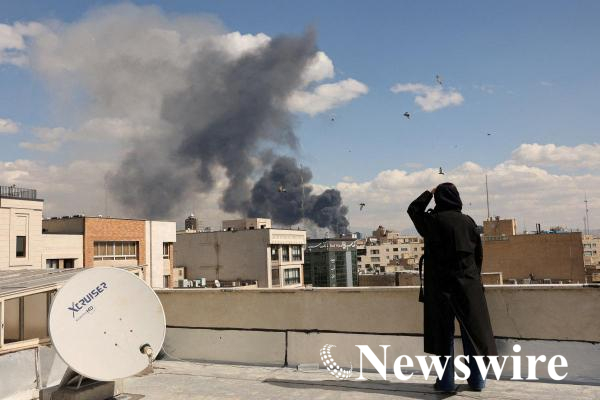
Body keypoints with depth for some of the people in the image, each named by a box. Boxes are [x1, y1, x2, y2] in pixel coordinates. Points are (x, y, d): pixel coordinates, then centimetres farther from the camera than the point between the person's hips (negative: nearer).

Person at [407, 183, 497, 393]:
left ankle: (446, 381, 9)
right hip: (468, 284, 2)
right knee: (472, 329, 10)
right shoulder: (468, 221, -1)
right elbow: (479, 253, 6)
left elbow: (413, 209, 14)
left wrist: (429, 193, 22)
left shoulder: (432, 220, -7)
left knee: (443, 331, 6)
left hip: (440, 285, -1)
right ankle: (477, 379, 18)